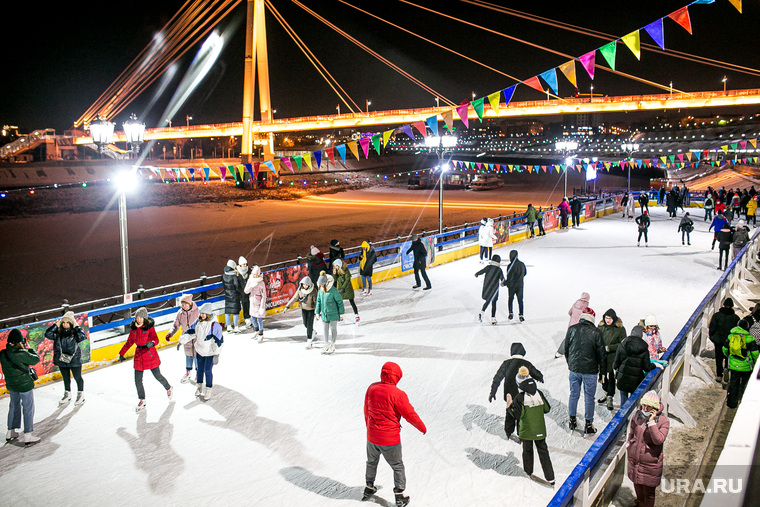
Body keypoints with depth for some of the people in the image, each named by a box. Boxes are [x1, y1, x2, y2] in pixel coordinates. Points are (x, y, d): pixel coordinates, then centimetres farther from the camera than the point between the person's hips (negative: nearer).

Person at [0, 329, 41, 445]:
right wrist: (30, 348, -2)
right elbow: (35, 359, -14)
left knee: (14, 407, 23)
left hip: (11, 385, 7)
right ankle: (28, 436, 8)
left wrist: (22, 349, 1)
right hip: (25, 385, -7)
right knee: (28, 409, 4)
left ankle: (10, 432, 34)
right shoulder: (21, 354, -26)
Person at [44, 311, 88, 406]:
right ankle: (67, 395, 38)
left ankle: (81, 395, 26)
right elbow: (48, 334, -8)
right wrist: (57, 324, -8)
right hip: (62, 360, 5)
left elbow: (82, 337, -27)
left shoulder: (75, 332, -10)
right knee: (66, 378, 20)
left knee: (77, 378, 9)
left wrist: (76, 326, -20)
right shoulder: (58, 332, 2)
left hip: (74, 360, -4)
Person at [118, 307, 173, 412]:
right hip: (138, 355, 4)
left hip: (150, 354, -4)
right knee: (137, 380, 2)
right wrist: (122, 353, 14)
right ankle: (142, 400, 21)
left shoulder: (149, 327, -11)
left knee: (157, 376, 6)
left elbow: (155, 339, -21)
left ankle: (168, 388, 37)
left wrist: (152, 343, -44)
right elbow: (130, 342, 13)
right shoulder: (133, 327, 3)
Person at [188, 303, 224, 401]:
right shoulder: (198, 322, -4)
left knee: (208, 371, 1)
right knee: (200, 369, 18)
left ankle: (208, 390, 19)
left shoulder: (215, 325, -23)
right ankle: (199, 386, 39)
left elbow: (219, 340, -20)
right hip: (199, 350, 5)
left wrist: (216, 354, -21)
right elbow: (191, 331, 11)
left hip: (210, 352, -5)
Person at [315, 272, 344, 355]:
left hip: (333, 314, -5)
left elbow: (339, 301, -10)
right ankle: (326, 345, 25)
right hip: (324, 314, 5)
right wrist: (317, 312, 14)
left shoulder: (333, 290, -18)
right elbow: (319, 301, 12)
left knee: (333, 329, 7)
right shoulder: (320, 290, -1)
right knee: (326, 330, 13)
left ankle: (332, 346, 18)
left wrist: (341, 313, -6)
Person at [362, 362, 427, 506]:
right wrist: (423, 428, 3)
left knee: (371, 463, 29)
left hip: (371, 437, 5)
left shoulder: (372, 388, -7)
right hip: (391, 440, -5)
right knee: (398, 467, 17)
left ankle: (369, 487, 46)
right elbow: (410, 415, -16)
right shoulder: (398, 394, -24)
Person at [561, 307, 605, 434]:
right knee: (589, 397, 8)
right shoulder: (596, 332, -12)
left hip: (574, 368, 3)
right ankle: (588, 425, 15)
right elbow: (601, 353, -6)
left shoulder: (572, 329, -3)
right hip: (590, 370, -3)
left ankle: (572, 420, 27)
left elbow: (566, 348, 7)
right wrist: (603, 370, 6)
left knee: (573, 395, 15)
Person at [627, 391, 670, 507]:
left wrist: (652, 422, -31)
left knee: (649, 491, 7)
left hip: (651, 463, -5)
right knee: (637, 485, 24)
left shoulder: (663, 421, -17)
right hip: (634, 459, 5)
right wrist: (629, 444, 21)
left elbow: (658, 440, -27)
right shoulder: (637, 415, -5)